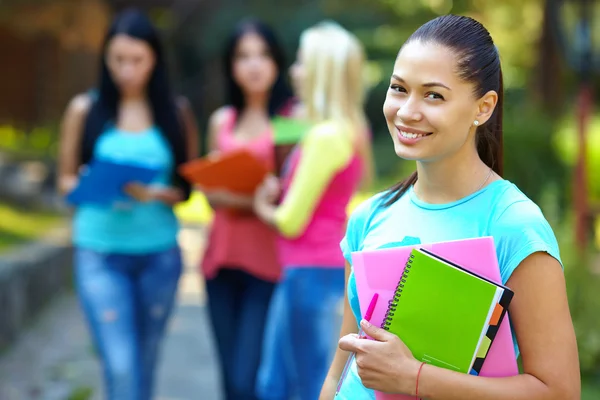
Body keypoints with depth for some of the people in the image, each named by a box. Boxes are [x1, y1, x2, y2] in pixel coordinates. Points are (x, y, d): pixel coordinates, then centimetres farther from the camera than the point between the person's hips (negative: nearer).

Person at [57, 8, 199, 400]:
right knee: (121, 367, -8)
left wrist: (155, 193, -17)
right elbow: (66, 179, 6)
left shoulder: (176, 112, 4)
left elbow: (188, 186, 4)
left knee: (145, 364, 12)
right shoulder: (85, 109, 2)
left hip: (160, 253, 2)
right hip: (100, 253, -2)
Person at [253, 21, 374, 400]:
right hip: (308, 269, 10)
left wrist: (263, 209, 5)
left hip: (313, 272, -10)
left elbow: (291, 220, -15)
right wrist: (274, 191, 3)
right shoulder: (347, 130, 11)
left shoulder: (326, 136, -18)